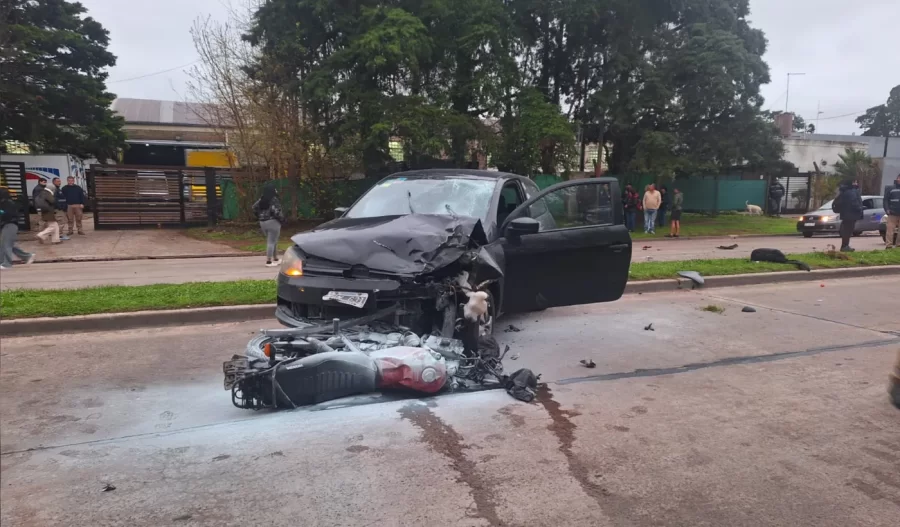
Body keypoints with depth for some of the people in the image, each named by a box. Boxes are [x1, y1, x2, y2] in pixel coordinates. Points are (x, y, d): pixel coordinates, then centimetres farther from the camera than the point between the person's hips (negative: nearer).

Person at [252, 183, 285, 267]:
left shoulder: (261, 199, 7)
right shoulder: (273, 199, -14)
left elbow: (254, 207, 7)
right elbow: (275, 211, -23)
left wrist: (260, 217, 13)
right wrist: (282, 218, -10)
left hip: (262, 222, 8)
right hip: (272, 222, -8)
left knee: (273, 241, 20)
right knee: (271, 242, -2)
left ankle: (275, 259, 29)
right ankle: (268, 261, -3)